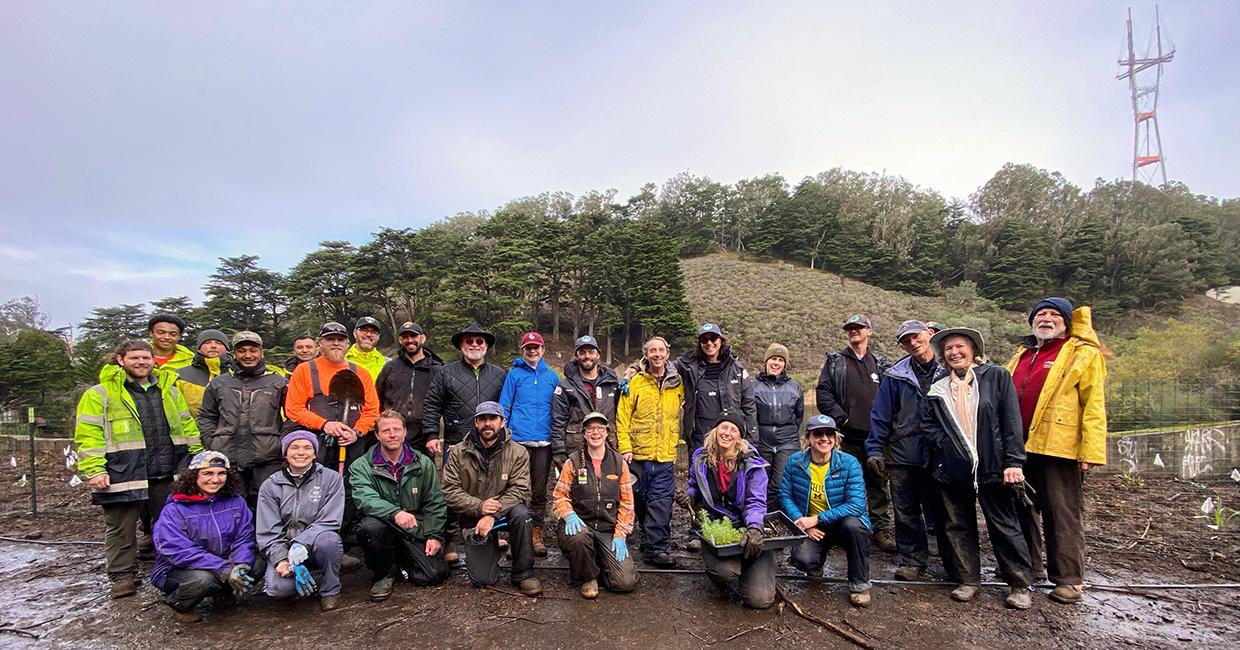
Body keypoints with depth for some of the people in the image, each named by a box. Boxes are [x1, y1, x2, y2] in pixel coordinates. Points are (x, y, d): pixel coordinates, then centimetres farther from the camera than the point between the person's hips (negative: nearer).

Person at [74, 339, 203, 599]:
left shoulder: (170, 391, 13)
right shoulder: (99, 394, -1)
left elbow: (187, 428, 15)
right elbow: (88, 436, -6)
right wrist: (94, 470, -15)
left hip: (168, 475, 4)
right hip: (122, 476, -4)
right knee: (121, 528, 6)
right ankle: (123, 575, 21)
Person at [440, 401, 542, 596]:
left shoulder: (518, 453, -8)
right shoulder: (458, 453, -5)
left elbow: (519, 490, -16)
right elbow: (450, 491, -9)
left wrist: (493, 515, -29)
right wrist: (479, 506, -25)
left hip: (506, 512, 0)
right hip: (474, 518, 0)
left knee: (521, 513, -36)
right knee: (482, 580, -12)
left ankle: (524, 574, -14)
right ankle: (492, 547, 24)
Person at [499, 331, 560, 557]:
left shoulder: (551, 376, 10)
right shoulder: (514, 374, 3)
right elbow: (504, 407, 2)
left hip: (544, 442, 2)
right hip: (519, 440, -2)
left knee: (539, 491, 7)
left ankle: (537, 535, 18)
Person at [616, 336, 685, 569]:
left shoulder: (677, 383, 4)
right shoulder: (634, 382, -2)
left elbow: (681, 414, 17)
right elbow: (622, 418, -3)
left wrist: (674, 443, 9)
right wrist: (625, 448, -8)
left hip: (666, 455, 1)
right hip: (638, 454, 0)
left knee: (661, 501, -3)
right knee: (641, 500, 11)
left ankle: (656, 547, 1)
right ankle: (651, 539, 29)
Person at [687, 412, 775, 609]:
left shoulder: (752, 463, -6)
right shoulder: (700, 458, 3)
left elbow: (756, 503, -12)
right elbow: (694, 489, 18)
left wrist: (754, 528, -32)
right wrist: (689, 497, -6)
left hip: (747, 528, -1)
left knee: (760, 599, -11)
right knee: (725, 570, -33)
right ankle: (730, 584, 10)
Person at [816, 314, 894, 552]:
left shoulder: (881, 364, 14)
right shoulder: (835, 362, 9)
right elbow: (823, 392, 0)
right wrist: (840, 417, -10)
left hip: (875, 435, 2)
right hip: (848, 435, -1)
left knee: (879, 481, 5)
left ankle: (882, 528, 15)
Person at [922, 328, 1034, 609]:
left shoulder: (996, 377, 0)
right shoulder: (937, 390, 10)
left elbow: (1011, 421, -5)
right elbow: (927, 425, 13)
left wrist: (1013, 462, -10)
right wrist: (945, 445, -4)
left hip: (992, 467, -3)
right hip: (953, 470, 3)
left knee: (1005, 527, 7)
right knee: (959, 527, 11)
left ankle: (1020, 584, 21)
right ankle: (968, 580, 24)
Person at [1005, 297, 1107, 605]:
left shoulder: (1083, 355, -2)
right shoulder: (1021, 355, 17)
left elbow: (1093, 406, -9)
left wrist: (1092, 451, -15)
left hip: (1058, 448, -7)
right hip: (1019, 447, 7)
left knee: (1063, 515, 1)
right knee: (1023, 510, 16)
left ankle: (1068, 579, 12)